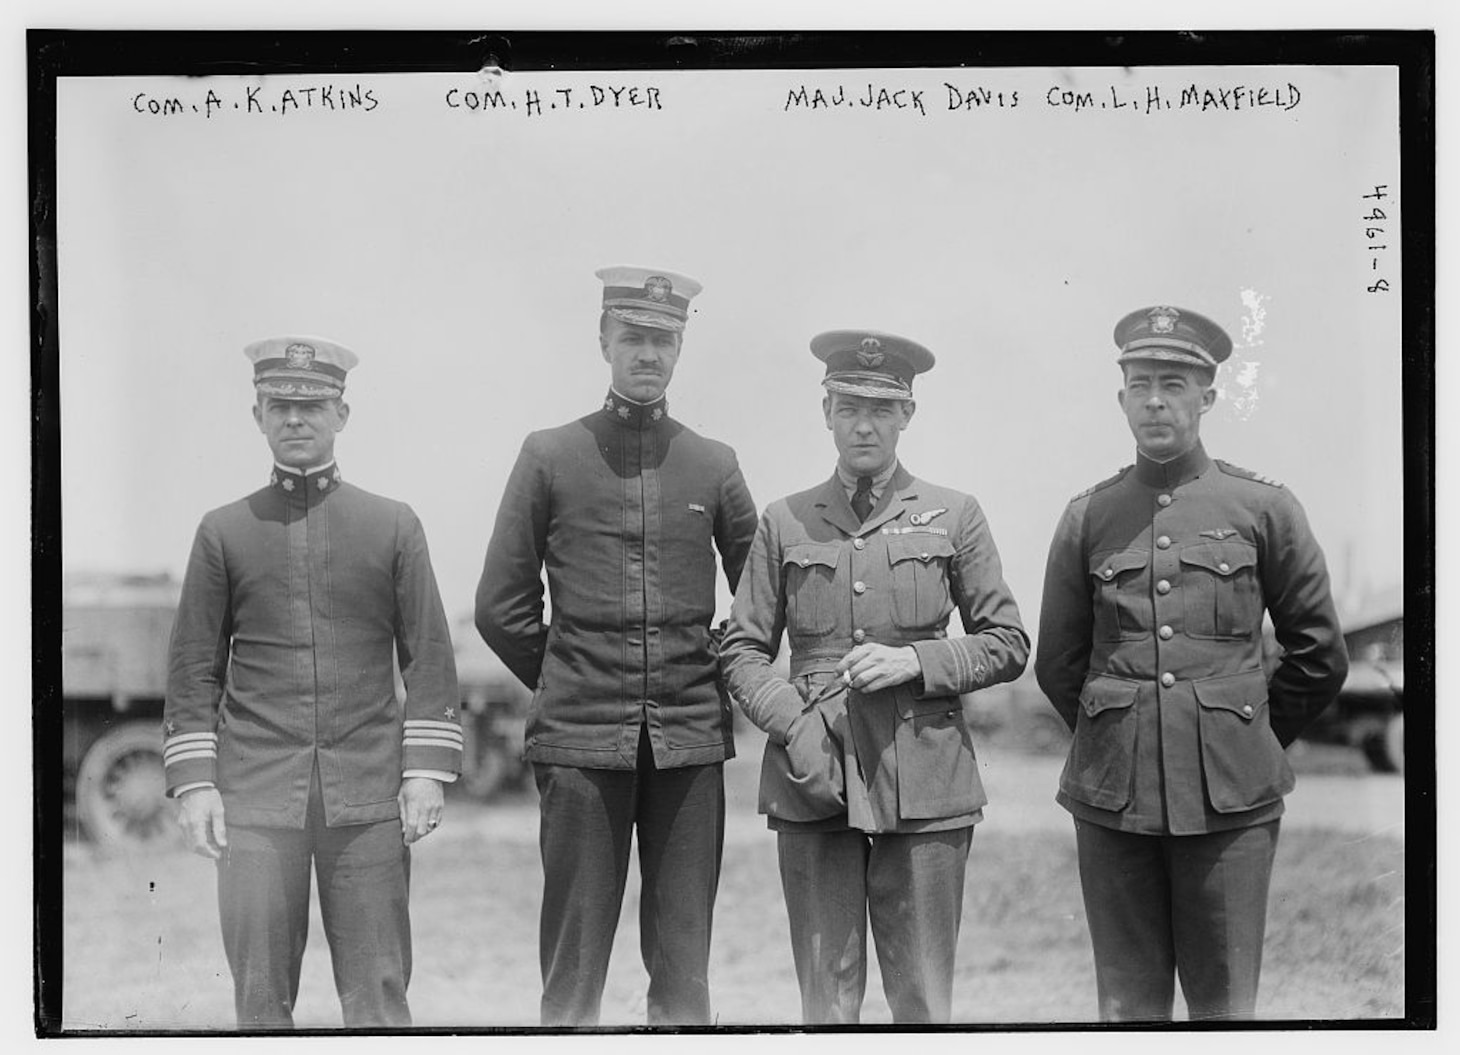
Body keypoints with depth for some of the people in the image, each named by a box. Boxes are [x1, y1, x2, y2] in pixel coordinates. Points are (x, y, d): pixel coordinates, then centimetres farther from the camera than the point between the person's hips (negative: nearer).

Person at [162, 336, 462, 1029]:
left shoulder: (393, 526, 7)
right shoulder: (223, 531, 8)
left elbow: (429, 657, 5)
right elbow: (194, 667, 7)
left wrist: (427, 770, -3)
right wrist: (193, 782, -1)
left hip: (368, 795, 0)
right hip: (256, 794, 0)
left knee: (377, 991, 1)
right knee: (260, 994, 0)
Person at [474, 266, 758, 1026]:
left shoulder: (714, 467, 8)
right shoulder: (549, 457, 3)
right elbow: (501, 606, 7)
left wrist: (715, 687, 12)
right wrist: (564, 686, 8)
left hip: (691, 741, 2)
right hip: (580, 743, -1)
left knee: (683, 968, 4)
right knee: (572, 963, 1)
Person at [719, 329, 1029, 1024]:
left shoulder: (953, 516, 7)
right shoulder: (785, 523, 9)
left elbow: (1008, 645, 8)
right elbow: (742, 651, 10)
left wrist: (917, 661, -8)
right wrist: (792, 725, -7)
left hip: (924, 784, -1)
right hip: (813, 779, 1)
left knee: (922, 1001, 2)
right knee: (826, 1001, 3)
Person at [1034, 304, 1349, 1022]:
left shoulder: (1263, 507, 2)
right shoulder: (1088, 517, 7)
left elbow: (1319, 656, 10)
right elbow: (1057, 664, 16)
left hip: (1229, 798, -1)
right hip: (1112, 796, 1)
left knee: (1224, 1006, 3)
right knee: (1128, 1008, 6)